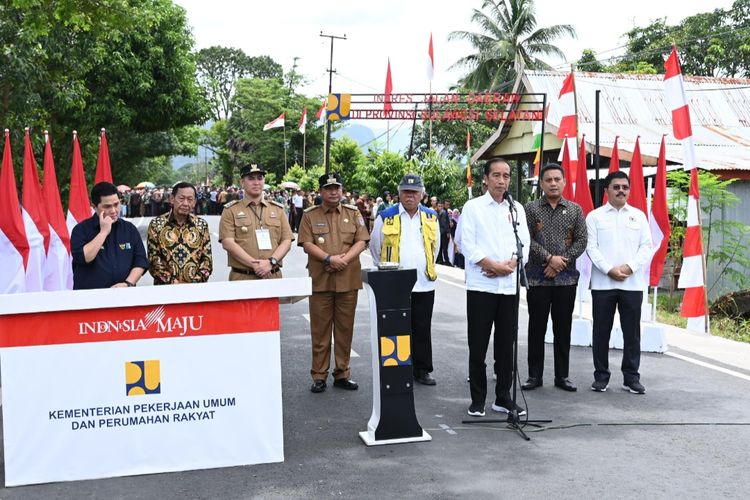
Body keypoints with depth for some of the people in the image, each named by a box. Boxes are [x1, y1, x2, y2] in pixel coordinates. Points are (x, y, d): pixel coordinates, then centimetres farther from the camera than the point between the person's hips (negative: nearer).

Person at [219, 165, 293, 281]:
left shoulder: (278, 209, 13)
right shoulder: (231, 210, 4)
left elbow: (287, 241, 6)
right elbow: (228, 243, -7)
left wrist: (271, 262, -12)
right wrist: (254, 264, -16)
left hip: (273, 276, 2)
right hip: (242, 278, -2)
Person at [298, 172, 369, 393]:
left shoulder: (353, 214, 10)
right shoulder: (310, 216, 5)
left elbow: (361, 241, 3)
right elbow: (307, 244, -5)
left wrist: (344, 259, -13)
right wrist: (329, 259, -17)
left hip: (348, 280, 2)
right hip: (320, 280, -2)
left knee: (345, 328, 7)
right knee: (320, 329, 2)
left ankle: (342, 374, 18)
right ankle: (319, 376, 11)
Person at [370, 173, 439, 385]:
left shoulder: (431, 217, 8)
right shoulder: (386, 217, -1)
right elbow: (375, 247, 10)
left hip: (424, 284, 3)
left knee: (423, 329, 7)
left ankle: (422, 370, 17)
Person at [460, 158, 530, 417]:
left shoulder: (517, 208, 11)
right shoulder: (473, 207, 1)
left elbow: (524, 243, 6)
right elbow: (468, 245, -6)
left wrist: (509, 265, -11)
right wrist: (494, 266, -13)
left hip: (509, 286, 3)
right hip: (481, 286, -3)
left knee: (506, 344, 7)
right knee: (478, 345, 2)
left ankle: (503, 397, 17)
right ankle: (478, 400, 11)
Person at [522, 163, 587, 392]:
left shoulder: (575, 210, 6)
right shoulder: (531, 209, 1)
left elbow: (581, 241, 1)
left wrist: (562, 261, -11)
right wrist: (549, 258, -15)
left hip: (566, 277, 2)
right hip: (537, 277, -1)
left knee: (563, 328, 7)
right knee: (537, 327, 4)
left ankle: (562, 375, 16)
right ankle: (534, 375, 12)